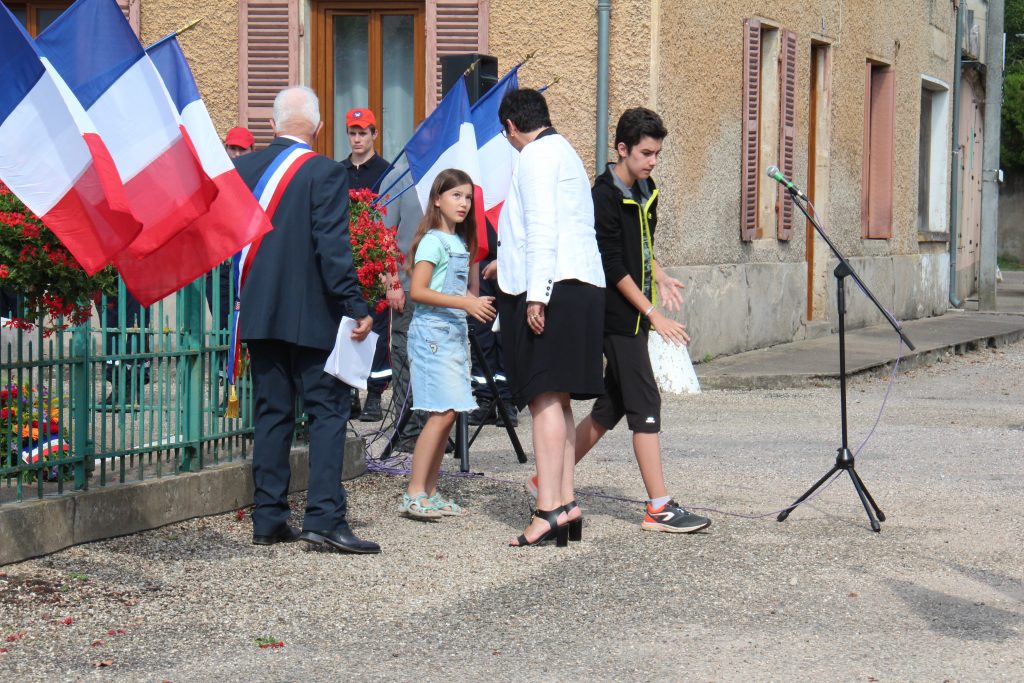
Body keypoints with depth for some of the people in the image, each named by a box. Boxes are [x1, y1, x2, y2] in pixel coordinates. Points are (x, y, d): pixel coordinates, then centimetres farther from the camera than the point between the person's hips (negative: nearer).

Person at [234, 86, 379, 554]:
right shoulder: (324, 173, -11)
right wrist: (356, 308, -12)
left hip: (257, 312, 5)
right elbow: (333, 247, -16)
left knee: (270, 412, 11)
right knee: (328, 411, 0)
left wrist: (234, 301, 20)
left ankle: (268, 519, 11)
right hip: (311, 316, -5)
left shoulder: (241, 169, 5)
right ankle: (324, 516, -9)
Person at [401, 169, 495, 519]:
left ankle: (430, 493, 10)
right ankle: (413, 494, -13)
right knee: (442, 413, -14)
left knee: (448, 414, 6)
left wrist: (476, 303, 7)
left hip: (455, 332, 9)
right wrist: (465, 303, -23)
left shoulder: (460, 242, 16)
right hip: (432, 331, -9)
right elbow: (417, 291, -19)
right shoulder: (433, 240, -10)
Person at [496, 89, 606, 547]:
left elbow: (542, 229, -16)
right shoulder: (564, 152, 24)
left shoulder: (536, 155, -5)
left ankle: (549, 509, -20)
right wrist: (508, 265, 43)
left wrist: (535, 295, -21)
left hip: (551, 290, -10)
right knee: (555, 401, 12)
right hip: (580, 287, 10)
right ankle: (566, 503, 12)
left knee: (545, 399, -14)